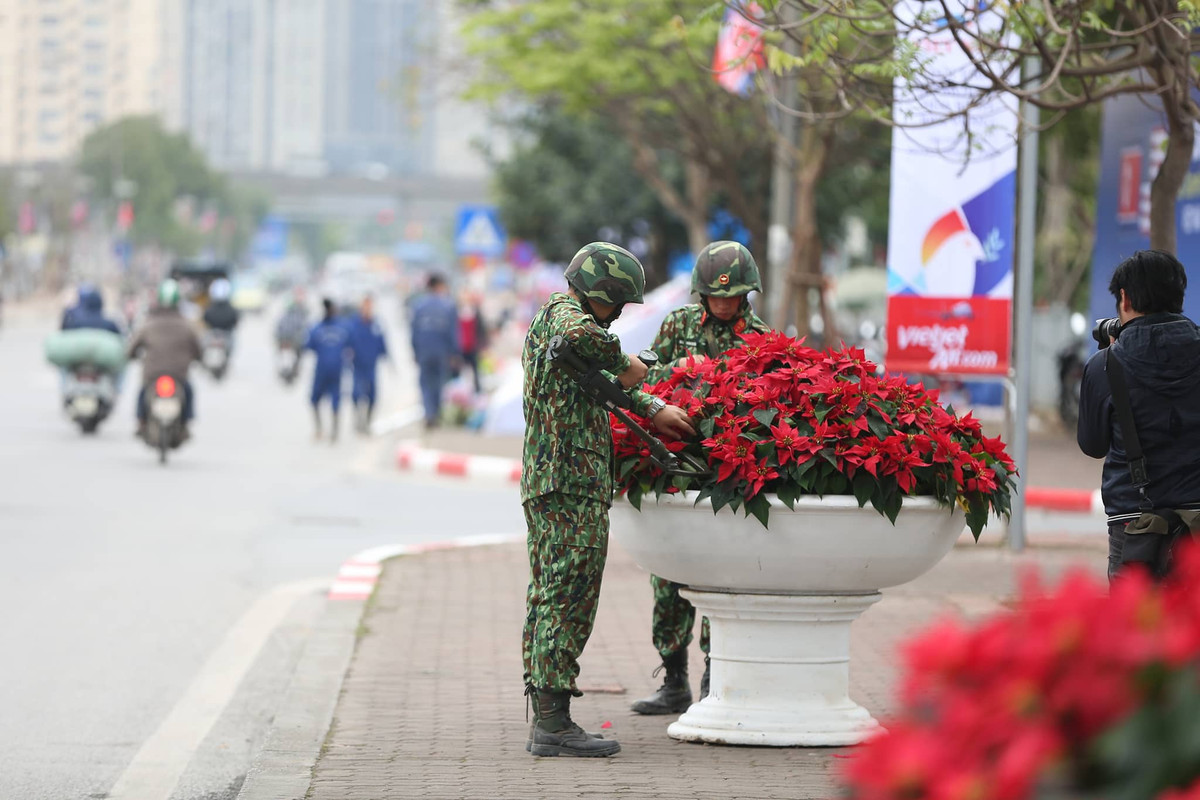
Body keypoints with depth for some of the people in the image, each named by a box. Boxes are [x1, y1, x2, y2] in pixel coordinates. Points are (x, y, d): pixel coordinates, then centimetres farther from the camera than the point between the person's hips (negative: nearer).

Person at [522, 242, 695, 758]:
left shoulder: (549, 318, 23)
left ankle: (545, 720, 13)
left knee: (548, 601, 11)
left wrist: (650, 409, 25)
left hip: (545, 483, 11)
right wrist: (623, 364, -20)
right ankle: (554, 724, -11)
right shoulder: (564, 310, -10)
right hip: (573, 484, -11)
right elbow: (580, 334, -35)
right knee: (568, 601, -10)